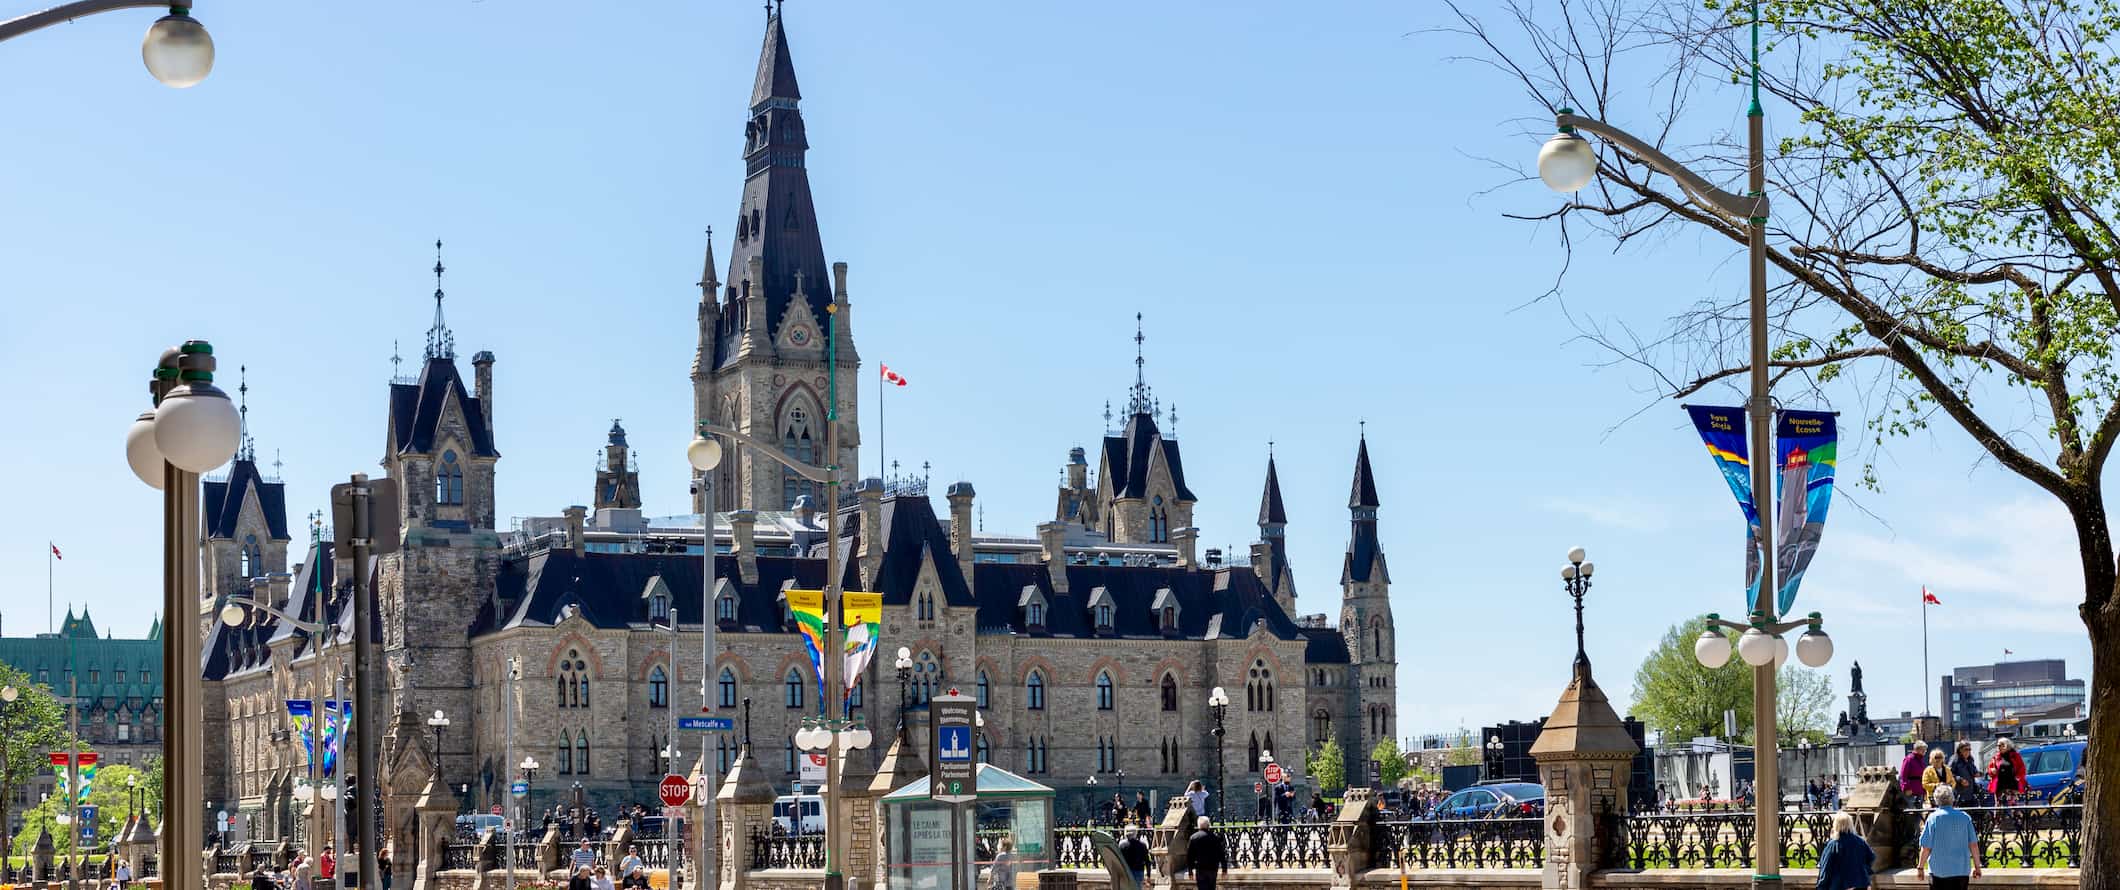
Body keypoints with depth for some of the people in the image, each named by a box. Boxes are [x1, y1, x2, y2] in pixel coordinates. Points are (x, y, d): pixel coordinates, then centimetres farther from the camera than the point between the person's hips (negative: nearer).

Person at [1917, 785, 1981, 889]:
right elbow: (1973, 845, 1)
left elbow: (1926, 848, -8)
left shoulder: (1933, 818, -9)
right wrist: (1977, 867, 12)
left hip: (1939, 870, -3)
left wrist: (1920, 868, 4)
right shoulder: (1965, 817, 0)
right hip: (1962, 870, 3)